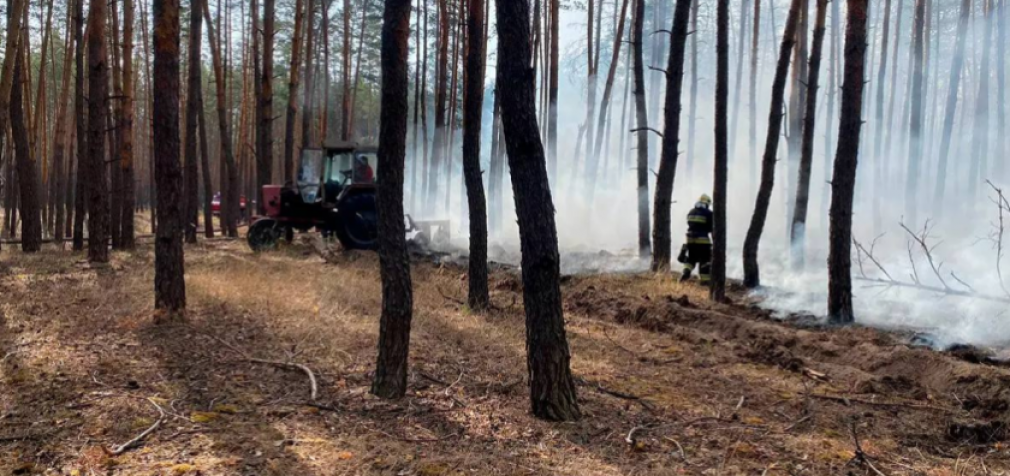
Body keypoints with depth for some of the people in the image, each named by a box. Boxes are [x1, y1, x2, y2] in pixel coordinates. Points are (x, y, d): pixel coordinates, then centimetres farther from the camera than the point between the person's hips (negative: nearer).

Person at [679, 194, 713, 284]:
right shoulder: (708, 213, -6)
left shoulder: (691, 212, 11)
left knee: (691, 258, 18)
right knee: (704, 260, 3)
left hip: (690, 239, 5)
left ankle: (686, 271, -1)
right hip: (703, 240, -5)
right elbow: (712, 229, -5)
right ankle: (704, 279, 4)